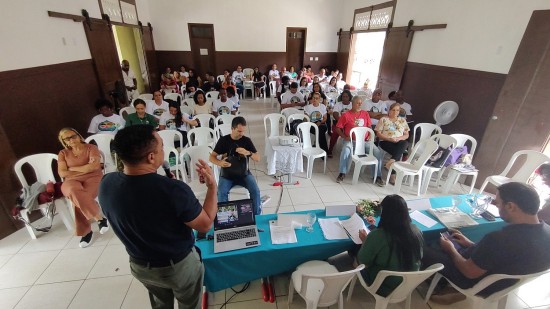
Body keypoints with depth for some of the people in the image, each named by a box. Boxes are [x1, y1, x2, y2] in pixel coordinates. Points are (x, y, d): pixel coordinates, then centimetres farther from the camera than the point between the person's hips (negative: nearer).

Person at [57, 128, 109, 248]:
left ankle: (86, 231, -11)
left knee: (78, 198, -30)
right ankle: (100, 218, -24)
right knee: (74, 191, -34)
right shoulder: (63, 153, 13)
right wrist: (86, 169, -6)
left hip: (93, 178, -2)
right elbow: (62, 173, 2)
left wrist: (72, 168, -3)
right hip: (72, 181, 3)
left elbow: (94, 166, -12)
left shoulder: (91, 148, 2)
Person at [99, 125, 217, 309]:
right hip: (179, 266, -5)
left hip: (139, 266, 5)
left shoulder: (106, 184, -19)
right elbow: (206, 224, -22)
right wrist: (212, 186, -13)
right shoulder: (173, 190, -37)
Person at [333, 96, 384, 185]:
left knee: (377, 152, -16)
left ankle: (377, 176, -2)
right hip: (350, 140, -3)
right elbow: (337, 128, -1)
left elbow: (369, 127, 20)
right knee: (346, 150, -35)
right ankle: (342, 173, -17)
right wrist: (345, 137, -12)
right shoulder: (346, 115, 0)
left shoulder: (365, 114, 12)